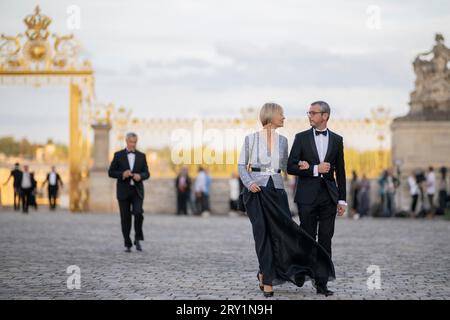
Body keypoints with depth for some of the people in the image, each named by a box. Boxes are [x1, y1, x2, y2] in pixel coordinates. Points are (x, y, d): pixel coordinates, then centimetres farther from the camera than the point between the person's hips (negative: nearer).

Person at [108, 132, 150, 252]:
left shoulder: (141, 156, 8)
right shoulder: (118, 155, 2)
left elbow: (147, 173, 6)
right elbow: (111, 172, 1)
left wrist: (140, 176, -16)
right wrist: (122, 174, -18)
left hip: (137, 191, 0)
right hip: (123, 191, 0)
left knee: (138, 213, -20)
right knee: (125, 218, 1)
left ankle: (138, 239, -1)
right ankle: (128, 244, 12)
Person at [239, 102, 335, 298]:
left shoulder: (282, 140, 11)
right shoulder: (251, 139, 0)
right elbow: (241, 165, 4)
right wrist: (249, 183, -12)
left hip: (276, 190, 3)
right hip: (255, 190, -3)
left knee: (285, 230, -7)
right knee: (262, 234, -4)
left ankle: (265, 273, 12)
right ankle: (268, 280, 5)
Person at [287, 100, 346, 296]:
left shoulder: (336, 140, 9)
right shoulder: (301, 138, 3)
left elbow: (340, 172, 10)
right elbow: (291, 167, -3)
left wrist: (342, 199, 6)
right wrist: (315, 169, -14)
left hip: (329, 195, 2)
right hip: (307, 195, -2)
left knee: (325, 240, 1)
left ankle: (322, 283, 4)